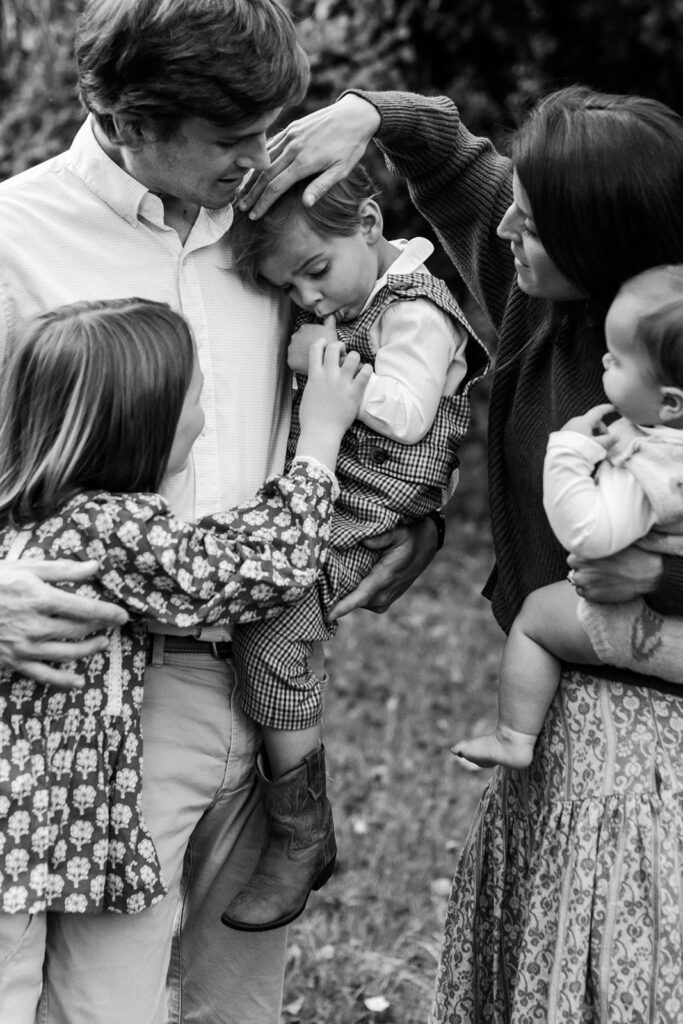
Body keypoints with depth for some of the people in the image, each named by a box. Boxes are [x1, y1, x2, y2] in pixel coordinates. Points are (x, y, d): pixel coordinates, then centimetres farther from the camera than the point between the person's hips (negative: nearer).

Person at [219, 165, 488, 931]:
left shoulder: (416, 312, -13)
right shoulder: (340, 307, 16)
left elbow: (405, 414, -26)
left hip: (366, 521, -10)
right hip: (309, 498, 10)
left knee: (270, 641, -21)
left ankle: (302, 837, -7)